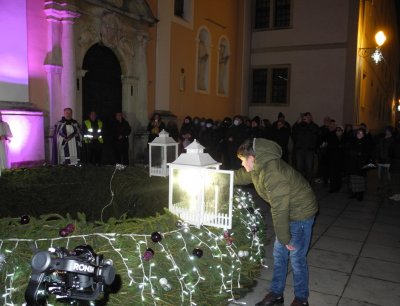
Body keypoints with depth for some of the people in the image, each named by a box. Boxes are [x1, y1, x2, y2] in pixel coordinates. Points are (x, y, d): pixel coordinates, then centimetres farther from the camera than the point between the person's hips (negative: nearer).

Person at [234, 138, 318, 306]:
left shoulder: (271, 172, -32)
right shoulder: (260, 165, -2)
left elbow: (280, 207, -30)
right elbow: (241, 176, 18)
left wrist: (284, 237, -23)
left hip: (301, 212, -9)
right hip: (288, 210, 10)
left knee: (297, 258, 3)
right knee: (279, 254, 15)